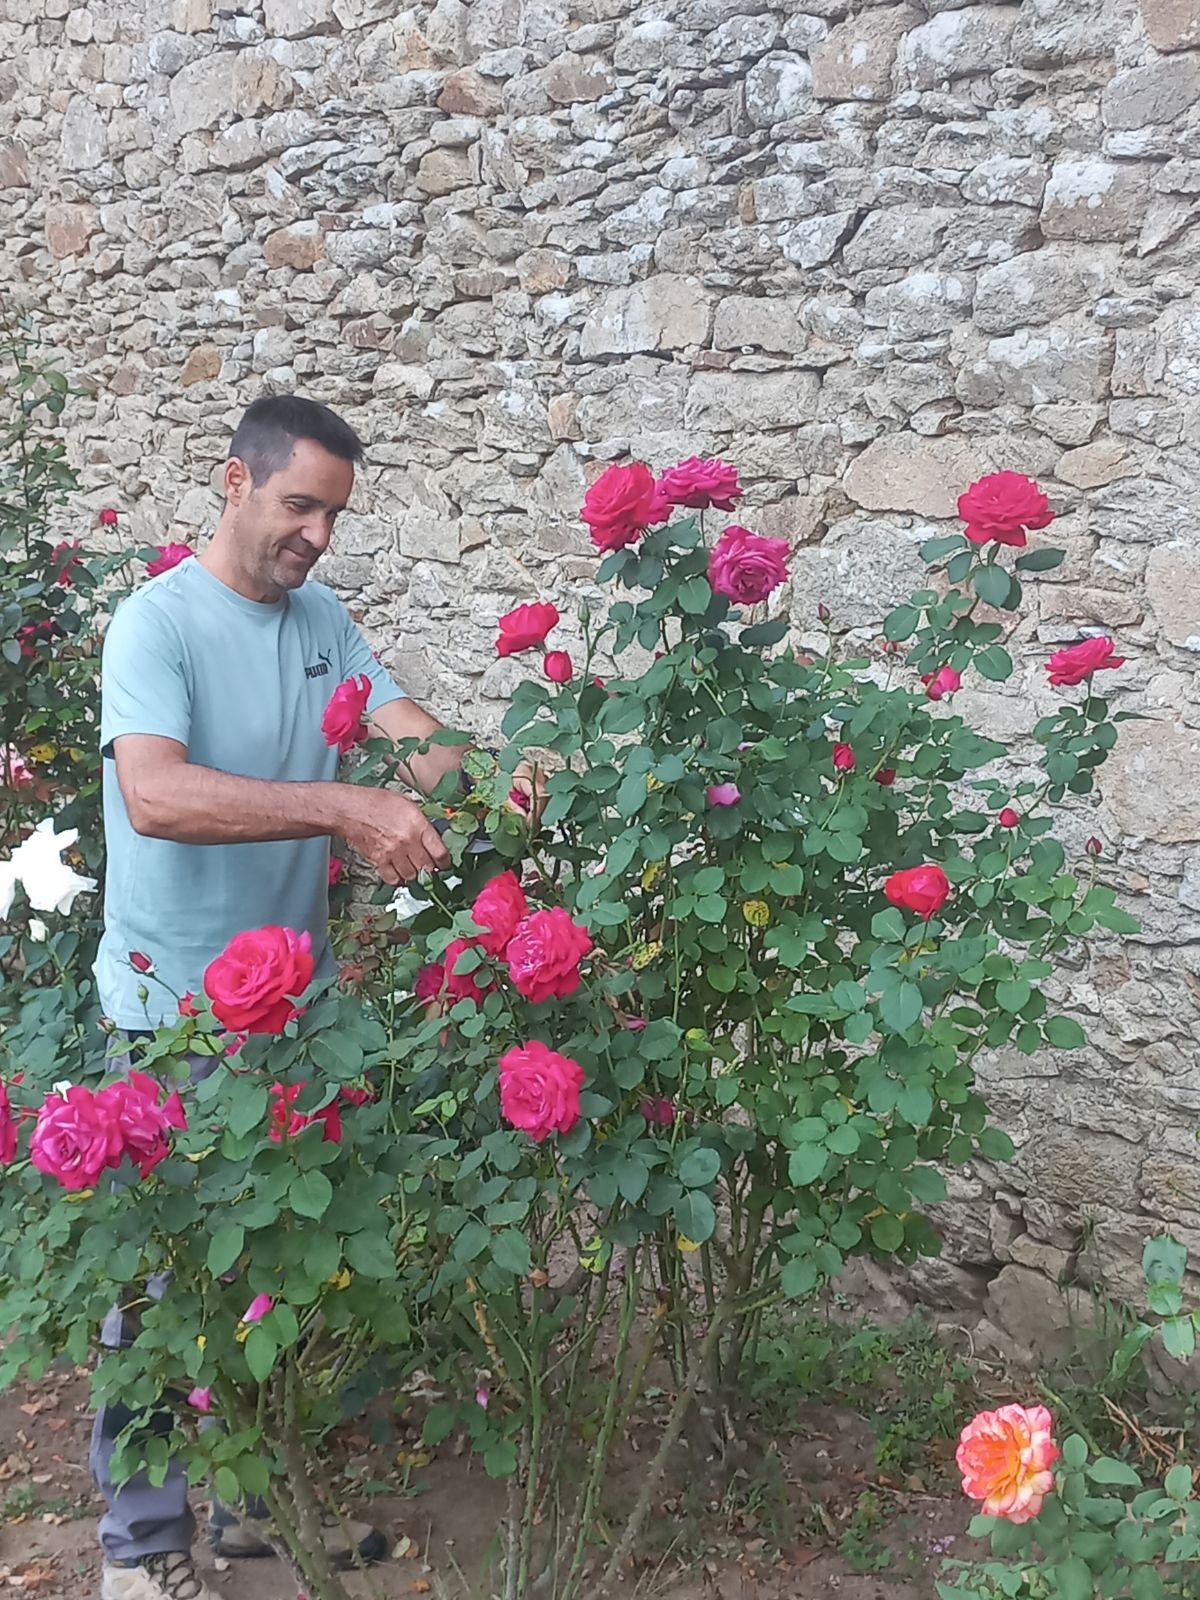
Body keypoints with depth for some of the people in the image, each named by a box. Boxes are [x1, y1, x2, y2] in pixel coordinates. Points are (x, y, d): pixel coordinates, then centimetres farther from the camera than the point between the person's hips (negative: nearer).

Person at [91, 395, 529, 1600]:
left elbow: (406, 726, -3)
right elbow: (153, 795, -31)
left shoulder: (321, 617, 6)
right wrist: (343, 808, -38)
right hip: (175, 1008, -6)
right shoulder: (158, 620, -15)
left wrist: (487, 780, -25)